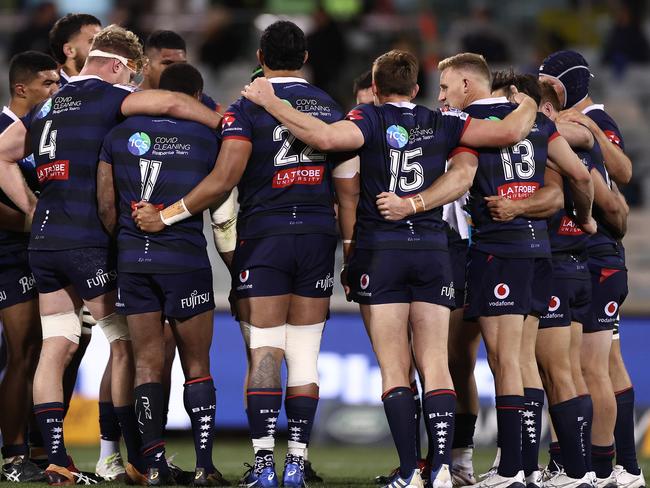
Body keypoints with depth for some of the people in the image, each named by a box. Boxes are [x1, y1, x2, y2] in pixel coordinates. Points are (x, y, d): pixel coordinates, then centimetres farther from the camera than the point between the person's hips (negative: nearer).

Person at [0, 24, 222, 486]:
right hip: (88, 241, -7)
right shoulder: (106, 98, -6)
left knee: (56, 346, 6)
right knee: (124, 344, 1)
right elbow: (170, 103, -19)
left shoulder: (46, 106, 17)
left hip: (44, 240, 7)